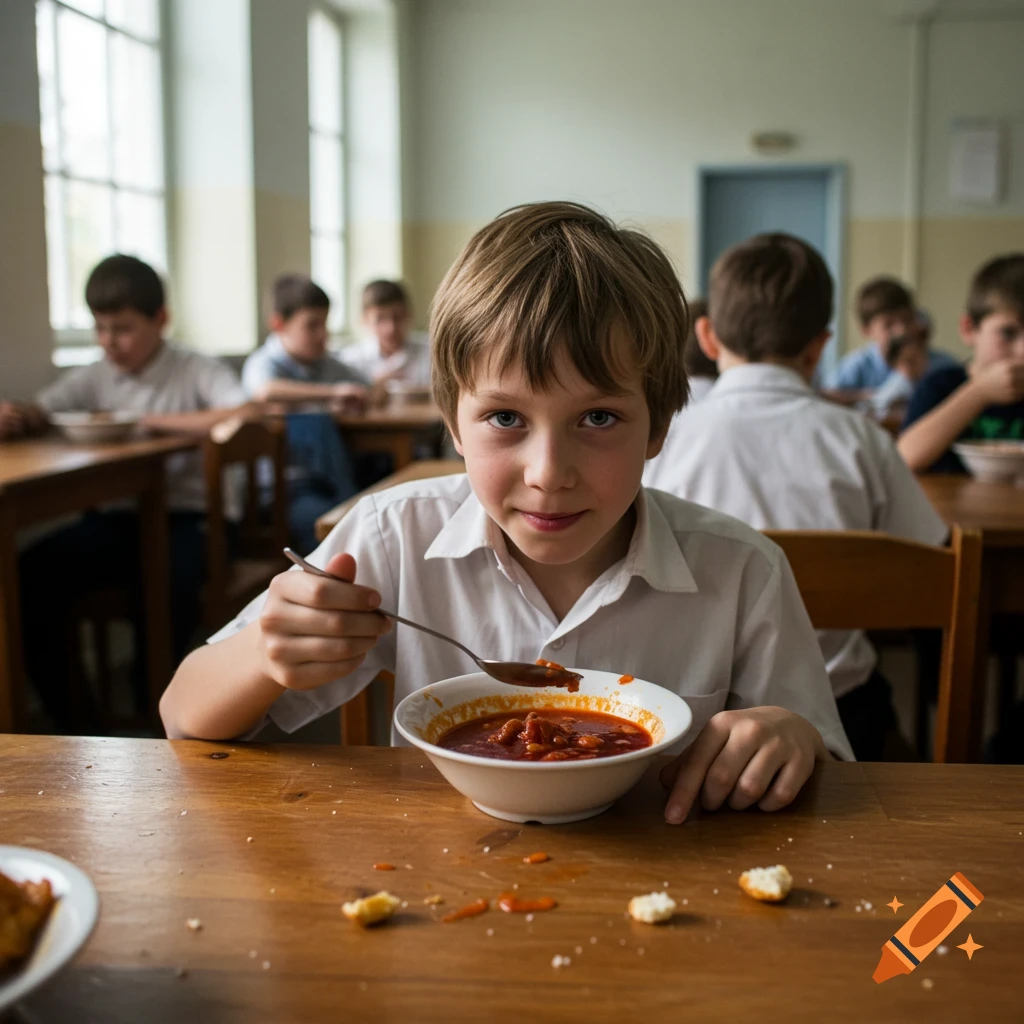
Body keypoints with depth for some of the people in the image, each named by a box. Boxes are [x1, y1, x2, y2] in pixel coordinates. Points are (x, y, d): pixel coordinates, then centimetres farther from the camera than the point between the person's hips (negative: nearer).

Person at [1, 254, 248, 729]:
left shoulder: (197, 370, -4)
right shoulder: (93, 378, 9)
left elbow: (243, 416, -23)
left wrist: (152, 420, -21)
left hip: (185, 517, -4)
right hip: (117, 515, 4)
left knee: (167, 582, -35)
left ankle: (153, 705, -5)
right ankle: (66, 711, 0)